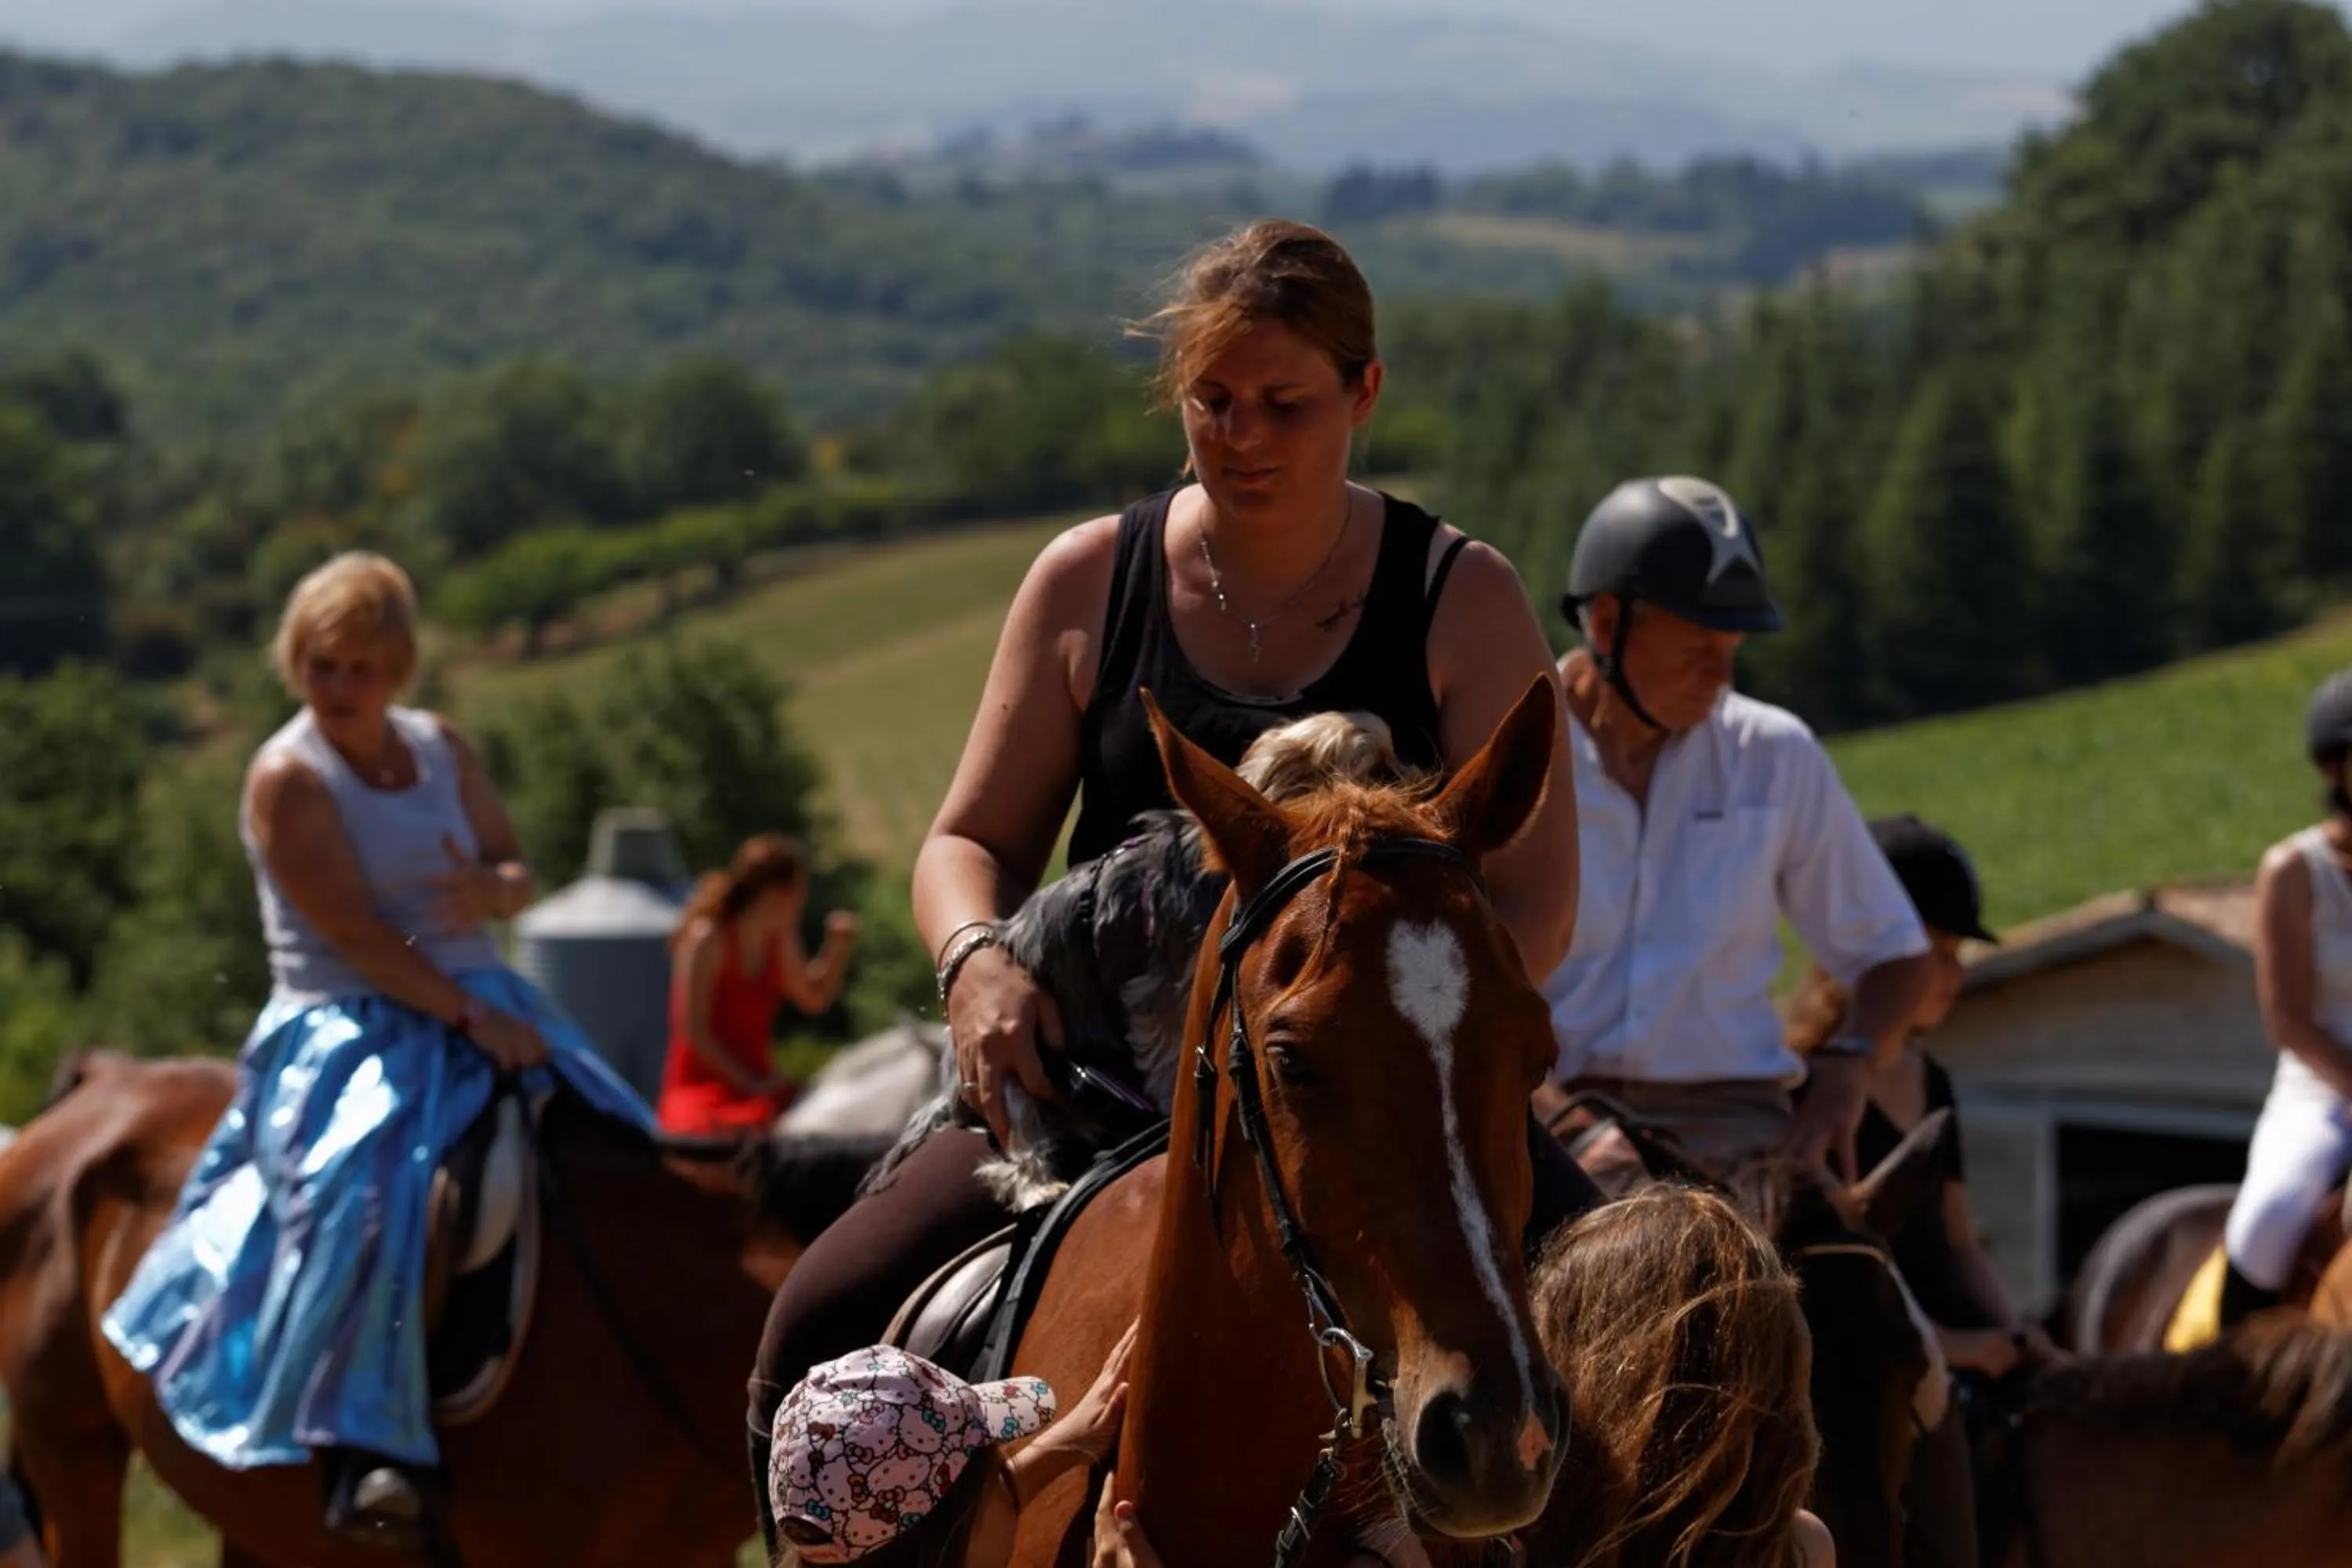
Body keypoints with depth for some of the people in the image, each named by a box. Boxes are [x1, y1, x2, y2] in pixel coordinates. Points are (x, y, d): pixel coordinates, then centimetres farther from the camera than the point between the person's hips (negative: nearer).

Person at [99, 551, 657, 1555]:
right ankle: (367, 1452, -34)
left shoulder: (441, 748, 9)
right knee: (367, 1190, -33)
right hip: (350, 1032, -7)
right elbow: (354, 932, -17)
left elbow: (515, 873, 12)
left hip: (482, 1009, 7)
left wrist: (491, 889, -14)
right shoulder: (289, 778, -10)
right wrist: (470, 1017, -22)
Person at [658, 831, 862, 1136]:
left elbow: (813, 999, 24)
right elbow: (694, 1030, -15)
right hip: (699, 1091, -7)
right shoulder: (707, 941, -12)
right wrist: (750, 1083, -19)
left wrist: (839, 948, 8)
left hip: (758, 1086, 7)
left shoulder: (779, 939, 9)